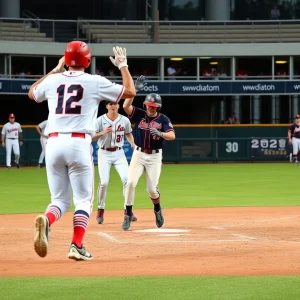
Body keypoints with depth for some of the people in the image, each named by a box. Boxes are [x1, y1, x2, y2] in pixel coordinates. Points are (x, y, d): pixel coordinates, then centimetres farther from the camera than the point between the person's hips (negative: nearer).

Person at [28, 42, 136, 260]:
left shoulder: (53, 80, 9)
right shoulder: (95, 82, 1)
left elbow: (32, 93, 32)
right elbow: (130, 92, 12)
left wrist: (55, 70, 35)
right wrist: (123, 66, 25)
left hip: (53, 143, 3)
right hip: (79, 144, -3)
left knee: (60, 199, 11)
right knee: (83, 199, 6)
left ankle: (46, 221, -22)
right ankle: (77, 246, -8)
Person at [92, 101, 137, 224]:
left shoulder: (125, 120, 2)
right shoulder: (100, 120, -6)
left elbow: (128, 134, 19)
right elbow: (91, 138, -11)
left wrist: (132, 143, 0)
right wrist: (103, 133, -27)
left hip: (119, 153, 2)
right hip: (104, 154, -2)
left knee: (126, 179, -11)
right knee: (104, 182, -11)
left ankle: (127, 210, -1)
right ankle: (100, 210, 8)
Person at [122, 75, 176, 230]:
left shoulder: (163, 119, -3)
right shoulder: (139, 114, -1)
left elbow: (172, 136, -17)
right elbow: (126, 105, -18)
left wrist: (161, 133, -37)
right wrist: (135, 89, -25)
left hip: (155, 156, -1)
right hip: (139, 154, 1)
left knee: (152, 189, -3)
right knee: (131, 182, -15)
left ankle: (157, 210, 29)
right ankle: (128, 215, -6)